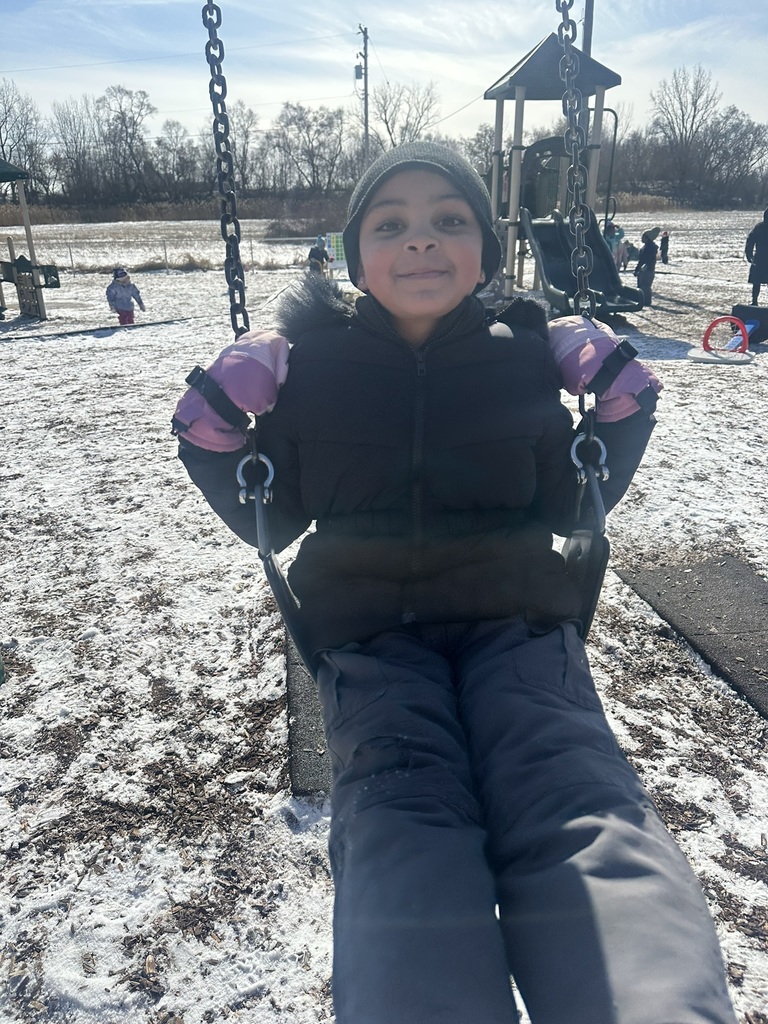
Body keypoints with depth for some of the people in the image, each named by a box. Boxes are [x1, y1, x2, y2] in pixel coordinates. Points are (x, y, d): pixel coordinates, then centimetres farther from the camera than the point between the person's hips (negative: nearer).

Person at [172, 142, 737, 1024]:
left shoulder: (527, 356, 9)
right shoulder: (309, 362, 7)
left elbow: (569, 507, 15)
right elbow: (270, 522, 13)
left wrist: (619, 411, 4)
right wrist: (216, 435, -2)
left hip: (516, 619, 1)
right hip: (368, 629, 0)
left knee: (577, 802, -28)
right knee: (400, 816, -29)